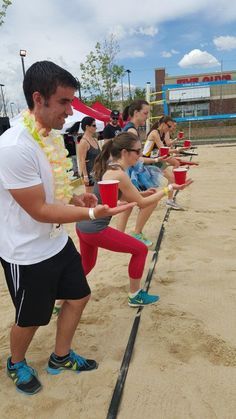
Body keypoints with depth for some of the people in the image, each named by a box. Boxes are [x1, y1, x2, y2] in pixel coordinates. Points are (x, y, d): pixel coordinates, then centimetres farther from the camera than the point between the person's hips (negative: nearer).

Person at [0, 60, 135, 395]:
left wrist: (76, 199, -3)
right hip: (28, 255, -8)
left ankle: (60, 358, 45)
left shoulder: (55, 135, 2)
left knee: (78, 296, 20)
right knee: (31, 318, 14)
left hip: (59, 242, 8)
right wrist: (92, 213, -30)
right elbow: (39, 210, -25)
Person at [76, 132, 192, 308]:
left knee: (87, 265, 27)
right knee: (140, 250, 5)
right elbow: (142, 204, -12)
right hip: (95, 230, -9)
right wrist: (169, 188, -8)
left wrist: (142, 193, 11)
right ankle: (135, 296, 19)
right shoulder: (119, 174, -20)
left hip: (83, 225, 9)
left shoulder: (108, 167, 7)